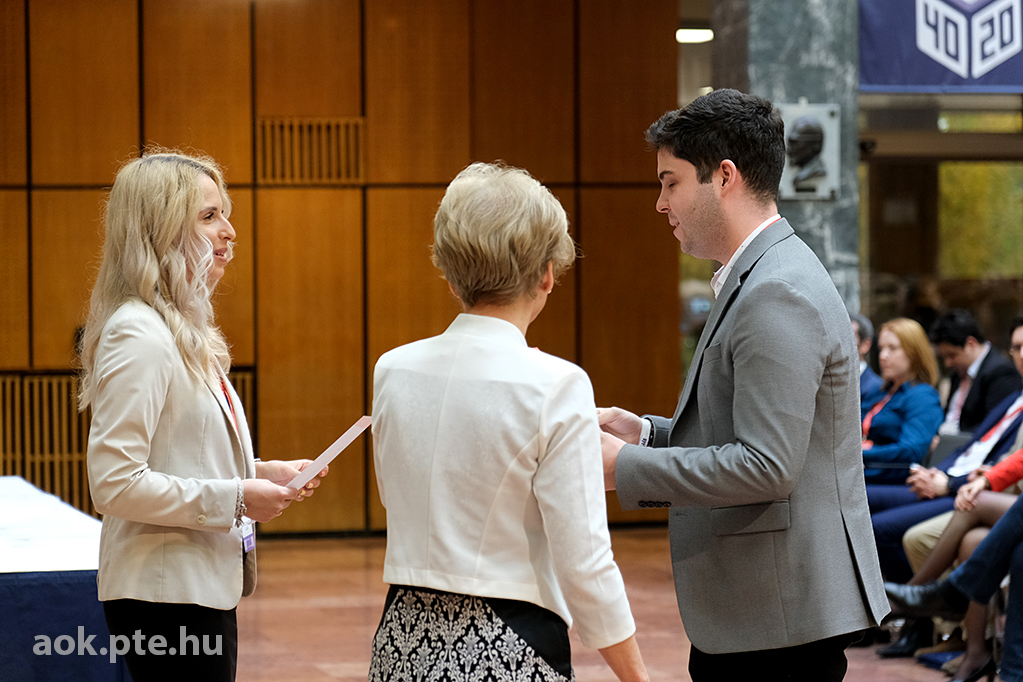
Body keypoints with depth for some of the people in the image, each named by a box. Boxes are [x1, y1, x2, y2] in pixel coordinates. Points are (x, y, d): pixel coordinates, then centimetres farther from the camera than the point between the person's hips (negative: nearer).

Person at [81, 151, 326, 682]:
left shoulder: (184, 329, 15)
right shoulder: (138, 335, -16)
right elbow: (114, 484, -22)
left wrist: (261, 476, 7)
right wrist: (235, 498, -18)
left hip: (205, 586, 10)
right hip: (166, 595, -10)